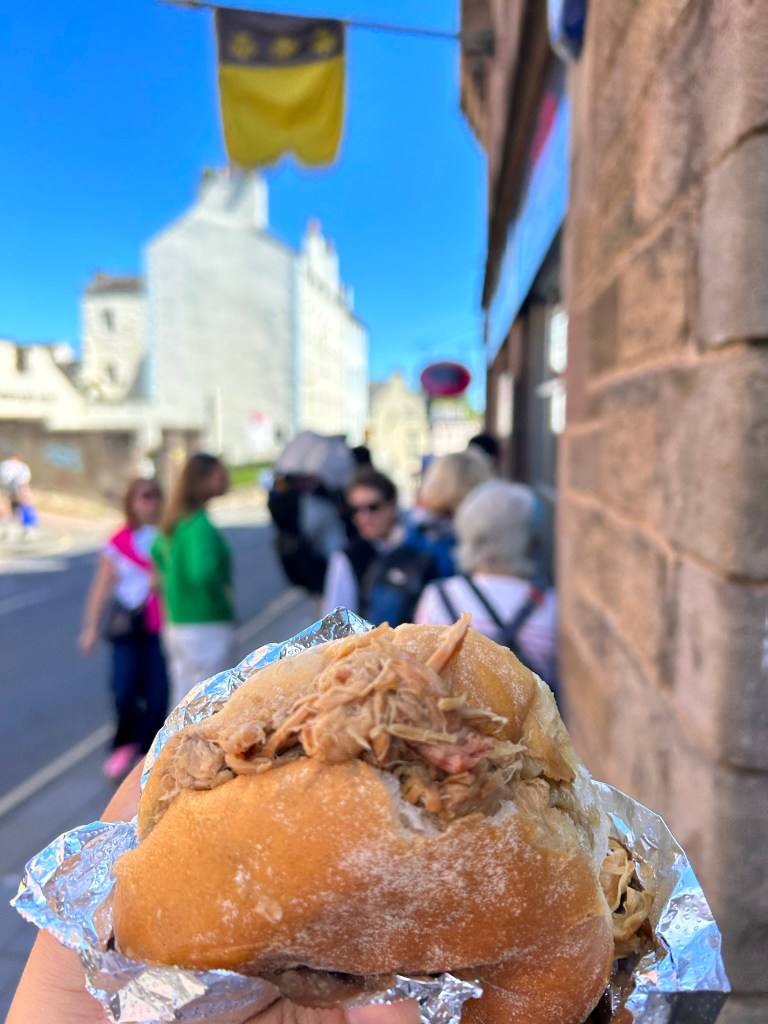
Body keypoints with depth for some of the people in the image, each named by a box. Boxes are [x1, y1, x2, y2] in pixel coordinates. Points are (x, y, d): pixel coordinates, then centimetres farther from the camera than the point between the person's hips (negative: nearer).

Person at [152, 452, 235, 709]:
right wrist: (225, 592, -16)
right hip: (206, 628, -9)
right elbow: (204, 572, -33)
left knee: (183, 703, 19)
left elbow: (157, 553, 24)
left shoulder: (174, 520, 9)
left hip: (176, 625, 9)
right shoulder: (200, 526, -20)